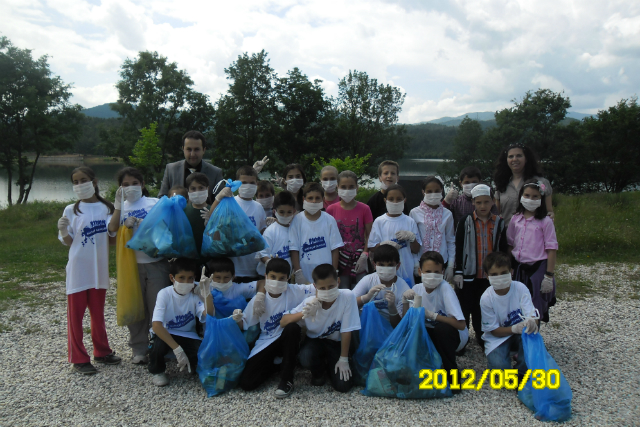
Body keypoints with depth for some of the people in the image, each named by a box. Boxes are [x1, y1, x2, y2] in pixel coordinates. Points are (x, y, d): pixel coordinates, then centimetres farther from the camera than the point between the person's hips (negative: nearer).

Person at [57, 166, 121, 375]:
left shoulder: (107, 208, 2)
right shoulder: (71, 210, -3)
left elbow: (113, 236, 6)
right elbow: (68, 242, -1)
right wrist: (63, 230, -22)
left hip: (99, 269, 3)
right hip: (78, 270, -2)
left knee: (98, 312, 16)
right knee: (75, 314, 2)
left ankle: (102, 352, 28)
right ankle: (79, 359, 13)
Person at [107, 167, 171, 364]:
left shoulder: (155, 203, 4)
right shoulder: (121, 208, 8)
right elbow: (113, 227, -10)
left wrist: (137, 222, -13)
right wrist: (118, 203, -11)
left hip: (155, 262, -2)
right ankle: (139, 349, 21)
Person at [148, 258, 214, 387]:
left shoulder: (196, 295, -11)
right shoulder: (165, 294, -17)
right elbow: (156, 325, -28)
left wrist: (207, 294, -37)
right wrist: (177, 348, -34)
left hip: (188, 337, 2)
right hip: (165, 334, -1)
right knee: (158, 344, -35)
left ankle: (189, 365, 12)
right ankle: (157, 371, 0)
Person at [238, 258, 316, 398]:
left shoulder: (294, 291, -9)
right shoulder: (258, 300, -5)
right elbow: (244, 325, 0)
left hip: (287, 340, -1)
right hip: (266, 343, 1)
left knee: (293, 327, -37)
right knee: (246, 383, -17)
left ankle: (287, 380, -19)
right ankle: (278, 363, 14)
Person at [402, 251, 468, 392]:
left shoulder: (445, 288, -22)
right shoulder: (418, 289, -7)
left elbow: (461, 325, -28)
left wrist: (432, 315, -32)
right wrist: (405, 300, -20)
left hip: (456, 336, -4)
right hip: (433, 334, 4)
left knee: (441, 328, -36)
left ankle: (453, 377, -17)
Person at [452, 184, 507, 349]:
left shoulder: (499, 222, 4)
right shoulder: (466, 221, -4)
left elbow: (503, 249, 10)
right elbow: (459, 247, -4)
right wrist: (458, 271, -7)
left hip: (490, 275, 2)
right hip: (468, 274, -2)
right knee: (465, 308, 4)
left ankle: (482, 339, 27)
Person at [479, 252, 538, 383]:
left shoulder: (520, 288, -15)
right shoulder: (486, 298, -18)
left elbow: (531, 315, -21)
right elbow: (494, 330, -14)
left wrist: (531, 322, -47)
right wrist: (514, 328, -33)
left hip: (520, 333, 2)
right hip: (498, 336, -2)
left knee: (530, 333, -33)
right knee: (499, 367, -28)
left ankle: (522, 372, -8)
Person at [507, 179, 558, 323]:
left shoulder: (545, 221, -6)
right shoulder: (516, 219, 5)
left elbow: (551, 250, -7)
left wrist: (549, 276, -10)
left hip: (538, 268, -3)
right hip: (519, 268, 3)